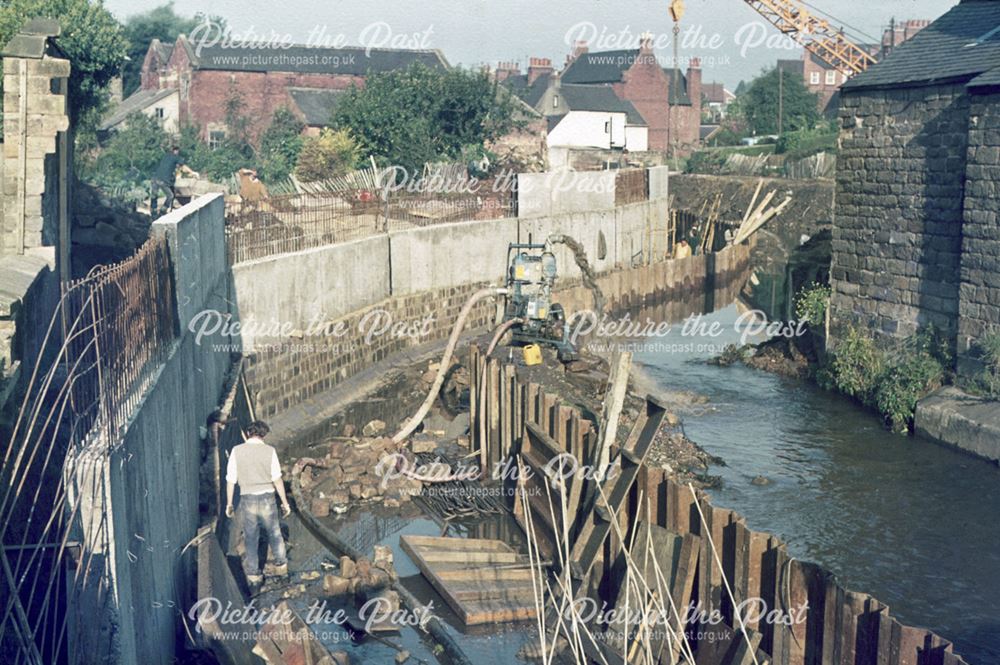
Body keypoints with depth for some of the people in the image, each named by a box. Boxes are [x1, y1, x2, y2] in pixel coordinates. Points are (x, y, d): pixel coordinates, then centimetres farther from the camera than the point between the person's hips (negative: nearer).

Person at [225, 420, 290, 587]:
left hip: (247, 500, 0)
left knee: (251, 538, 12)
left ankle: (253, 574, 18)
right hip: (267, 499, 0)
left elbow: (231, 480, -3)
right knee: (274, 534, 19)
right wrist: (285, 502, 4)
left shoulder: (237, 451, -5)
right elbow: (277, 479, -5)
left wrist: (229, 503, 8)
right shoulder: (269, 451, -7)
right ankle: (281, 565, 31)